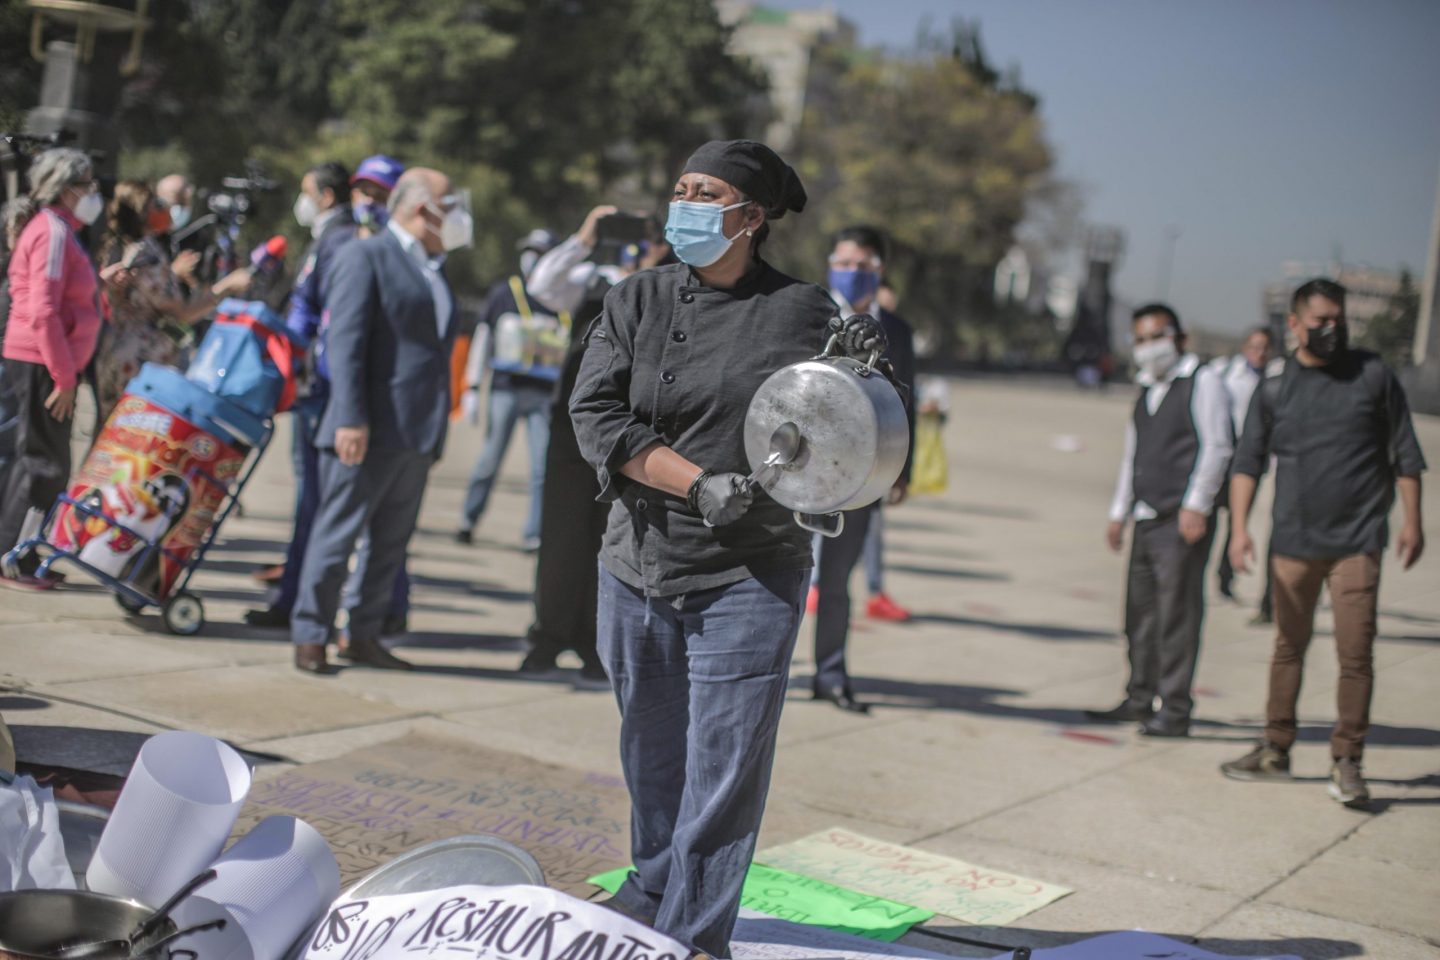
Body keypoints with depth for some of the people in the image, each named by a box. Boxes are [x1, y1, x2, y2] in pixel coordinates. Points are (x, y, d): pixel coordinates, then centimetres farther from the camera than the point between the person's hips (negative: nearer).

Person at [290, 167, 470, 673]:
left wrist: (436, 431, 15)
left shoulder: (433, 268, 19)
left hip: (418, 434, 8)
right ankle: (310, 636, 8)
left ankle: (365, 635, 20)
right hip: (371, 429, -8)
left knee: (392, 542, 11)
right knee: (338, 535, -1)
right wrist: (351, 419, -22)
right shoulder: (365, 257, -5)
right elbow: (346, 341, -13)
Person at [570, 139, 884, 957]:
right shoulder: (638, 301, 4)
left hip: (749, 579, -3)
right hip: (639, 567, 3)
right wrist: (698, 483, -17)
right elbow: (596, 414, -6)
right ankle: (654, 889, 38)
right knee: (653, 752, 17)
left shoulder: (803, 311, -1)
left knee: (725, 761, -3)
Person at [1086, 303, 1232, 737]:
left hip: (1183, 522, -8)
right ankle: (1140, 698, 19)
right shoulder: (1146, 392, 21)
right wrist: (1119, 513, 23)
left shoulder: (1202, 382, -2)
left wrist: (1197, 506, -15)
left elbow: (1216, 447, -9)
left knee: (1177, 615, -7)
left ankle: (1175, 711, -3)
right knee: (1140, 611, 10)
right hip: (1147, 521, 8)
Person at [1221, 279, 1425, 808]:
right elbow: (1248, 461, 1)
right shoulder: (1274, 390, 5)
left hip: (1357, 541, -2)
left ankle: (1346, 760, 3)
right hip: (1292, 541, 2)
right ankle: (1276, 750, 23)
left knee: (1355, 653, -6)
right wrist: (1239, 526, -11)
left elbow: (1405, 453, 7)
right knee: (1289, 647, 12)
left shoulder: (1373, 376, 3)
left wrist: (1411, 520, 3)